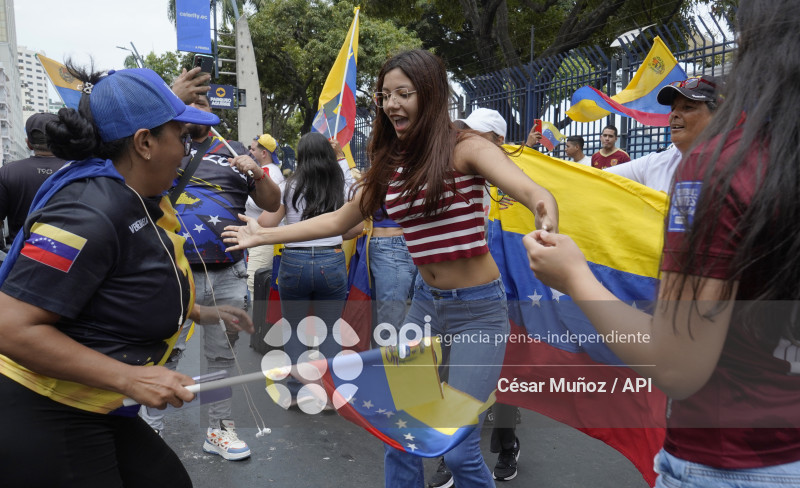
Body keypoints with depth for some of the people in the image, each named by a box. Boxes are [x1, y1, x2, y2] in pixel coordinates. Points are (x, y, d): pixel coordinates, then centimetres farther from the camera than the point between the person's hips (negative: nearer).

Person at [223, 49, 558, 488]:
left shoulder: (465, 148, -13)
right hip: (425, 303, 6)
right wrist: (263, 234, 14)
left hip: (478, 308, -5)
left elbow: (534, 193, -27)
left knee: (459, 449, -2)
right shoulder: (389, 164, 4)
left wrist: (547, 225, -51)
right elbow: (337, 221, 12)